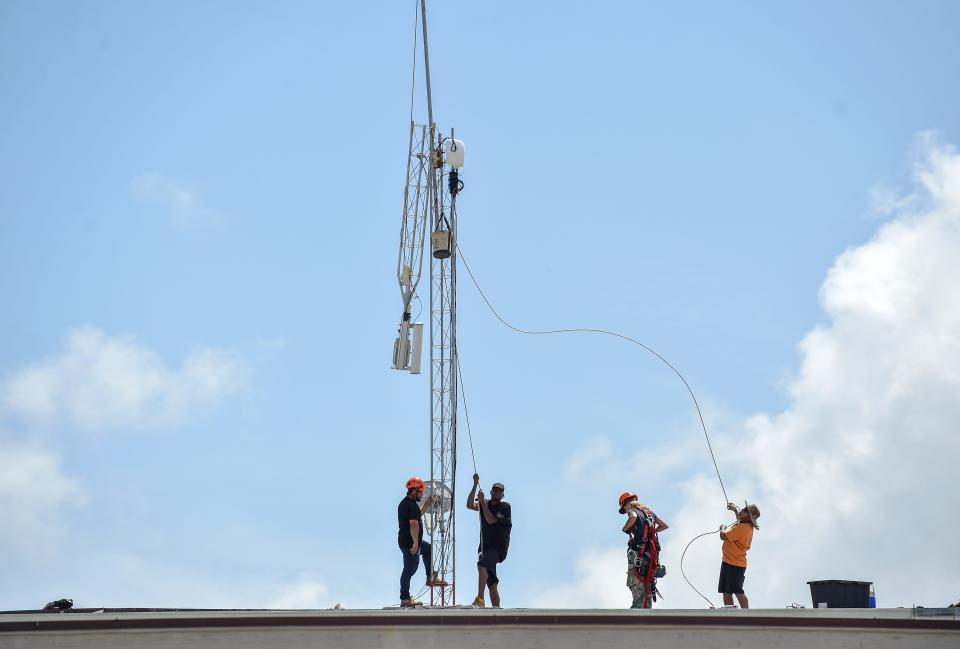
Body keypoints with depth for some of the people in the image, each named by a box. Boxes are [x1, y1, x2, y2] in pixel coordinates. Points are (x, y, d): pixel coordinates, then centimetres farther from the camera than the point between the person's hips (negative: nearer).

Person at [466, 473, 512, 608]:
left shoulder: (505, 507, -2)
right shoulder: (485, 504, 13)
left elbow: (491, 520, -15)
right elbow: (470, 505, -6)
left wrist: (483, 502, -15)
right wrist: (475, 485, -12)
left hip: (498, 547, -7)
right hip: (485, 547, 7)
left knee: (482, 564, -32)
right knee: (491, 581, 8)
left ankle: (480, 598, -39)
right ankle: (496, 608, 14)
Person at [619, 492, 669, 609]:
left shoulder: (632, 510, -1)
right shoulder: (649, 512, 20)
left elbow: (633, 517, -26)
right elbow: (665, 525, 28)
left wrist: (625, 528, -8)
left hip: (639, 555, -7)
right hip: (652, 555, 7)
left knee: (638, 594, -12)